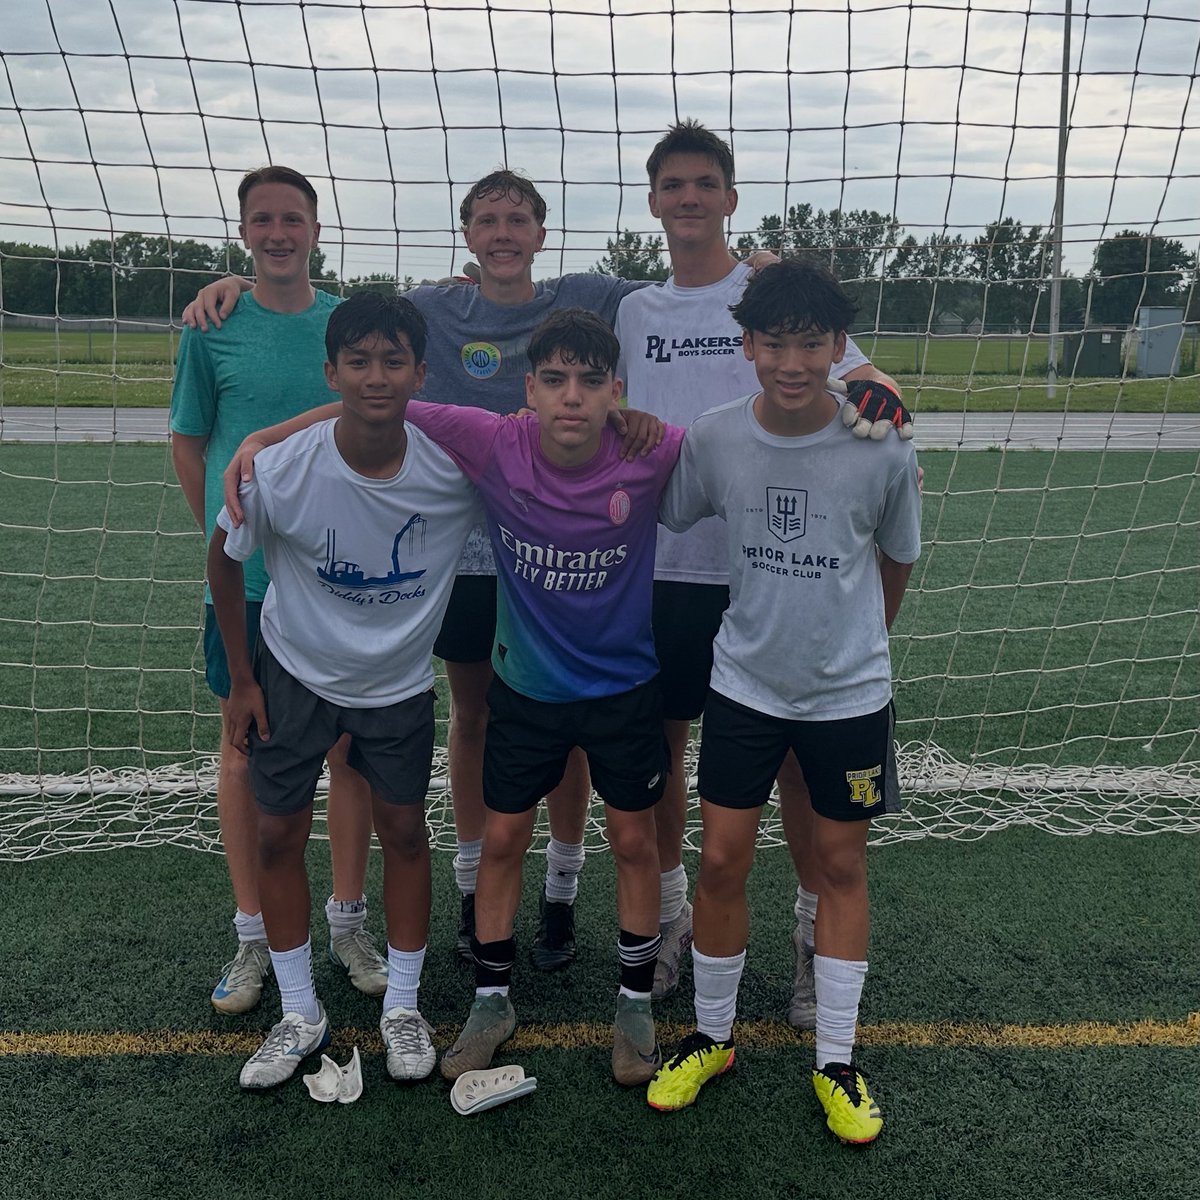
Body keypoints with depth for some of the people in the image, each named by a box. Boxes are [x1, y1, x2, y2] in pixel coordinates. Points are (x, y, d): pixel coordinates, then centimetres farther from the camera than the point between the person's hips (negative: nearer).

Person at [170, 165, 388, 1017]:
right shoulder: (213, 326, 1)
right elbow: (189, 443, 7)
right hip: (245, 577, -1)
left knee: (351, 745, 7)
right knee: (245, 747, 7)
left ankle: (348, 921, 24)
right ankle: (254, 936, 22)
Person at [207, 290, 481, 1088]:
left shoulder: (456, 468, -25)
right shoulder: (281, 472, -25)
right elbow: (226, 561, -7)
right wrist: (241, 681, -2)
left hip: (400, 683, 0)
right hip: (296, 672, 0)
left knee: (405, 831, 9)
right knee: (279, 833, 6)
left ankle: (404, 1007, 28)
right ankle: (301, 1015, 25)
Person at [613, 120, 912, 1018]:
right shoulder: (633, 312, 11)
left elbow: (860, 379, -5)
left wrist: (875, 404, -25)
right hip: (663, 566, 3)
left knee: (795, 752, 3)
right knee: (660, 742, 10)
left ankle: (816, 928, 22)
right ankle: (671, 916, 30)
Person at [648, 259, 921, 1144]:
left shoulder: (884, 453, -15)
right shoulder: (714, 438, -12)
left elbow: (898, 560, 3)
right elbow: (667, 520, 6)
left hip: (849, 692, -1)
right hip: (745, 683, 1)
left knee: (840, 865, 11)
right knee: (722, 862, 5)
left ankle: (837, 1062, 27)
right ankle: (711, 1038, 28)